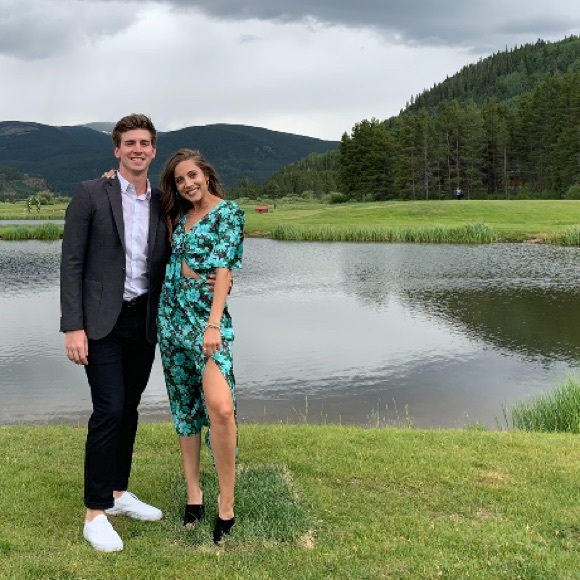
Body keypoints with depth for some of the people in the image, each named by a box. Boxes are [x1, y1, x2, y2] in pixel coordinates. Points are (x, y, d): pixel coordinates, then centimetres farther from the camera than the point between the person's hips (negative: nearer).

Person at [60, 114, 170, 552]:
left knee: (129, 409, 12)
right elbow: (72, 263, -8)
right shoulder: (91, 195, -5)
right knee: (109, 410, -9)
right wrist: (73, 327, -14)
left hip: (144, 321, 5)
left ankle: (118, 493, 27)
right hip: (102, 321, -5)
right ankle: (96, 513, 3)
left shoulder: (162, 203, 8)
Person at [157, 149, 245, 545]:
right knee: (184, 405, 9)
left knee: (220, 407, -21)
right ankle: (193, 493, 18)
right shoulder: (179, 215, 15)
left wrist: (214, 323, -23)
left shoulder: (228, 212, -5)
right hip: (171, 314, 7)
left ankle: (226, 503, -10)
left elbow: (223, 269, -13)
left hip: (207, 315, -7)